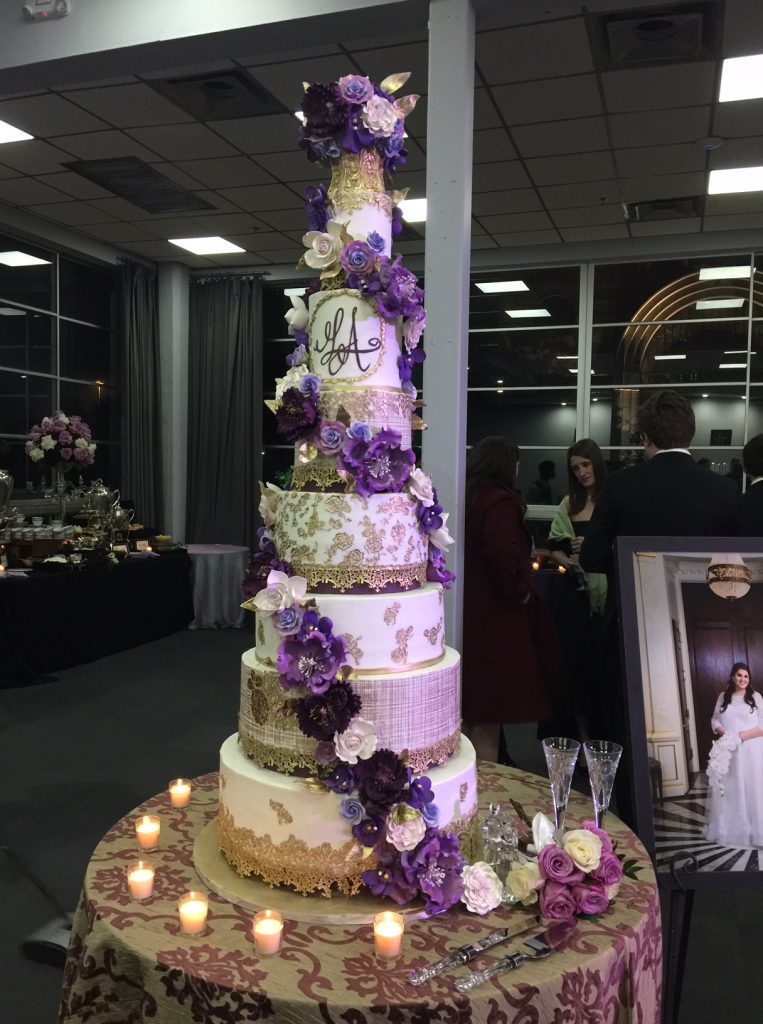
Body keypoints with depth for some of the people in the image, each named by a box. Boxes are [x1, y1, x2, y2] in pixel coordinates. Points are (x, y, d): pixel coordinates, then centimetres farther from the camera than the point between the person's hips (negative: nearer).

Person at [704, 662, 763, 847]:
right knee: (729, 789, 5)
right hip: (728, 750, 3)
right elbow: (715, 720, 11)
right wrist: (722, 732, -10)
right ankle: (728, 829, 14)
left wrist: (743, 735, -16)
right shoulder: (723, 697, 9)